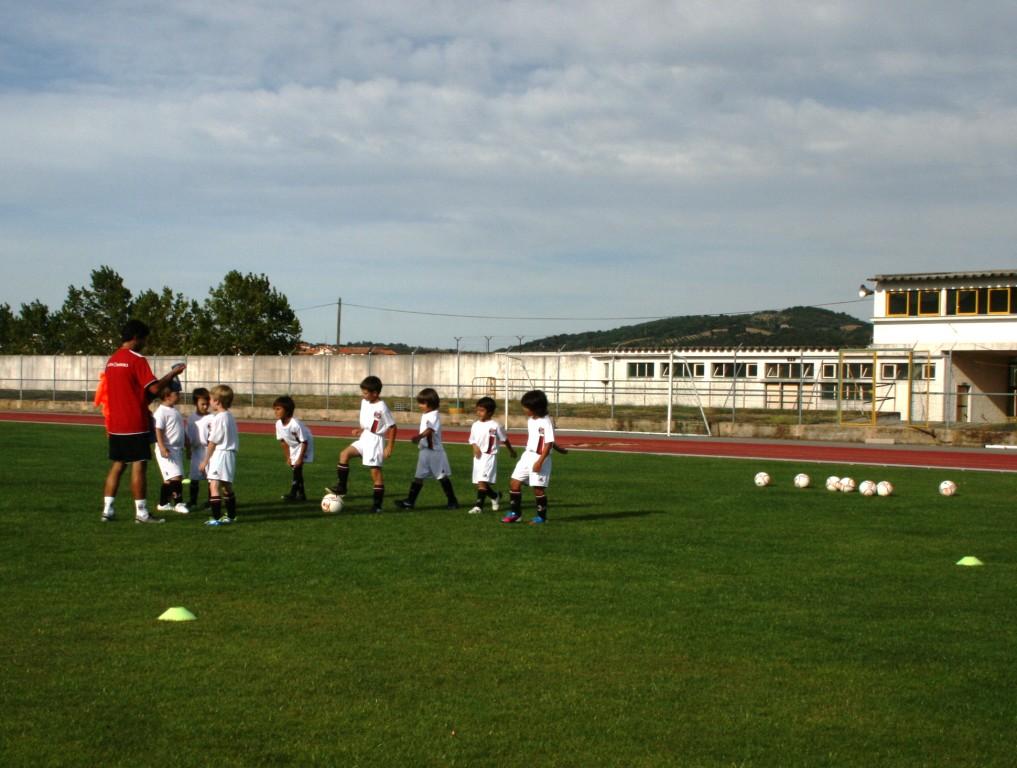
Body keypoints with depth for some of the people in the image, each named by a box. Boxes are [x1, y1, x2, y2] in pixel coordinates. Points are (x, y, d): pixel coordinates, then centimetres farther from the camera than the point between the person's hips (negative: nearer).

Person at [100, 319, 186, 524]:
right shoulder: (137, 359, -13)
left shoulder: (112, 360, 13)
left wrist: (144, 402, 22)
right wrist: (172, 373, -4)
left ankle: (107, 509, 9)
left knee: (117, 465, 11)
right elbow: (154, 387, -17)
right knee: (139, 465, -3)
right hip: (135, 424, -8)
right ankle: (141, 512, -1)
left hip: (115, 424, 8)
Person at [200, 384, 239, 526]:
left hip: (219, 454, -10)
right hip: (230, 452, 10)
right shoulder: (230, 416, 14)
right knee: (227, 486, 18)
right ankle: (231, 516, 26)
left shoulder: (218, 418, -13)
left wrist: (205, 460, -7)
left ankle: (216, 518, -20)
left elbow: (213, 442, -13)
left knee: (214, 485, -14)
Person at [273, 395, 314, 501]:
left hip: (303, 446, -7)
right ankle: (301, 494, 15)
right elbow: (283, 441, -1)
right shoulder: (278, 424, -15)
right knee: (295, 468, 7)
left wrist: (300, 458, -24)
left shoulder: (295, 424, -35)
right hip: (293, 447, 7)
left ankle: (293, 493, -16)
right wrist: (288, 457, 0)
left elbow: (304, 442, -26)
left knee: (297, 467, -17)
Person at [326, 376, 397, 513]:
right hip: (364, 438, 7)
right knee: (344, 454, -8)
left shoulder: (382, 408, -19)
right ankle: (341, 488, -3)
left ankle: (377, 504, 5)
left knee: (375, 471, -2)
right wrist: (360, 430, 4)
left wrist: (389, 447, -15)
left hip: (376, 440, -7)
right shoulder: (364, 402, 3)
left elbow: (393, 427, -14)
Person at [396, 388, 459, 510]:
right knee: (418, 477, 6)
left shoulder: (434, 415, -16)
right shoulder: (424, 415, 11)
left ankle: (452, 501, 13)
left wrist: (418, 436, -47)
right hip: (424, 451, 8)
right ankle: (410, 501, 5)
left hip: (434, 451, -8)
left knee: (442, 477, 2)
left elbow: (430, 430, -32)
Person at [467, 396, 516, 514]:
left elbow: (504, 439, 5)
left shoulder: (495, 426, -8)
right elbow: (472, 440, 13)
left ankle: (479, 505, -13)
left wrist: (511, 450, 19)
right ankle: (495, 496, 35)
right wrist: (475, 447, -9)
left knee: (482, 481, -16)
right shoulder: (475, 425, 6)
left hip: (489, 457, -6)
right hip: (478, 457, 6)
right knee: (480, 483, 12)